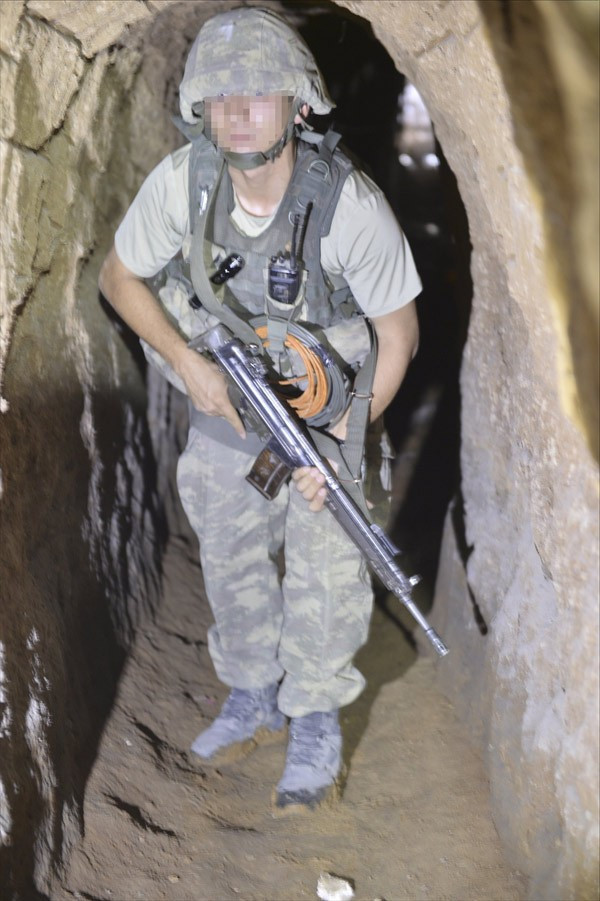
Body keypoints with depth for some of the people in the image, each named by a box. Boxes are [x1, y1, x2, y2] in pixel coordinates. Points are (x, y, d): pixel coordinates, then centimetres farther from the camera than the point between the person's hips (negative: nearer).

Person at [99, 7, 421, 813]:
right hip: (223, 406, 3)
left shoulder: (349, 204, -30)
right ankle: (253, 698, 40)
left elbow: (399, 330, -17)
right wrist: (189, 363, -17)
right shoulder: (182, 180, -22)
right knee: (231, 562, 16)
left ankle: (315, 726, 22)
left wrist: (340, 441, -21)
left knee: (324, 572, -2)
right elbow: (120, 277, -5)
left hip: (324, 410, -3)